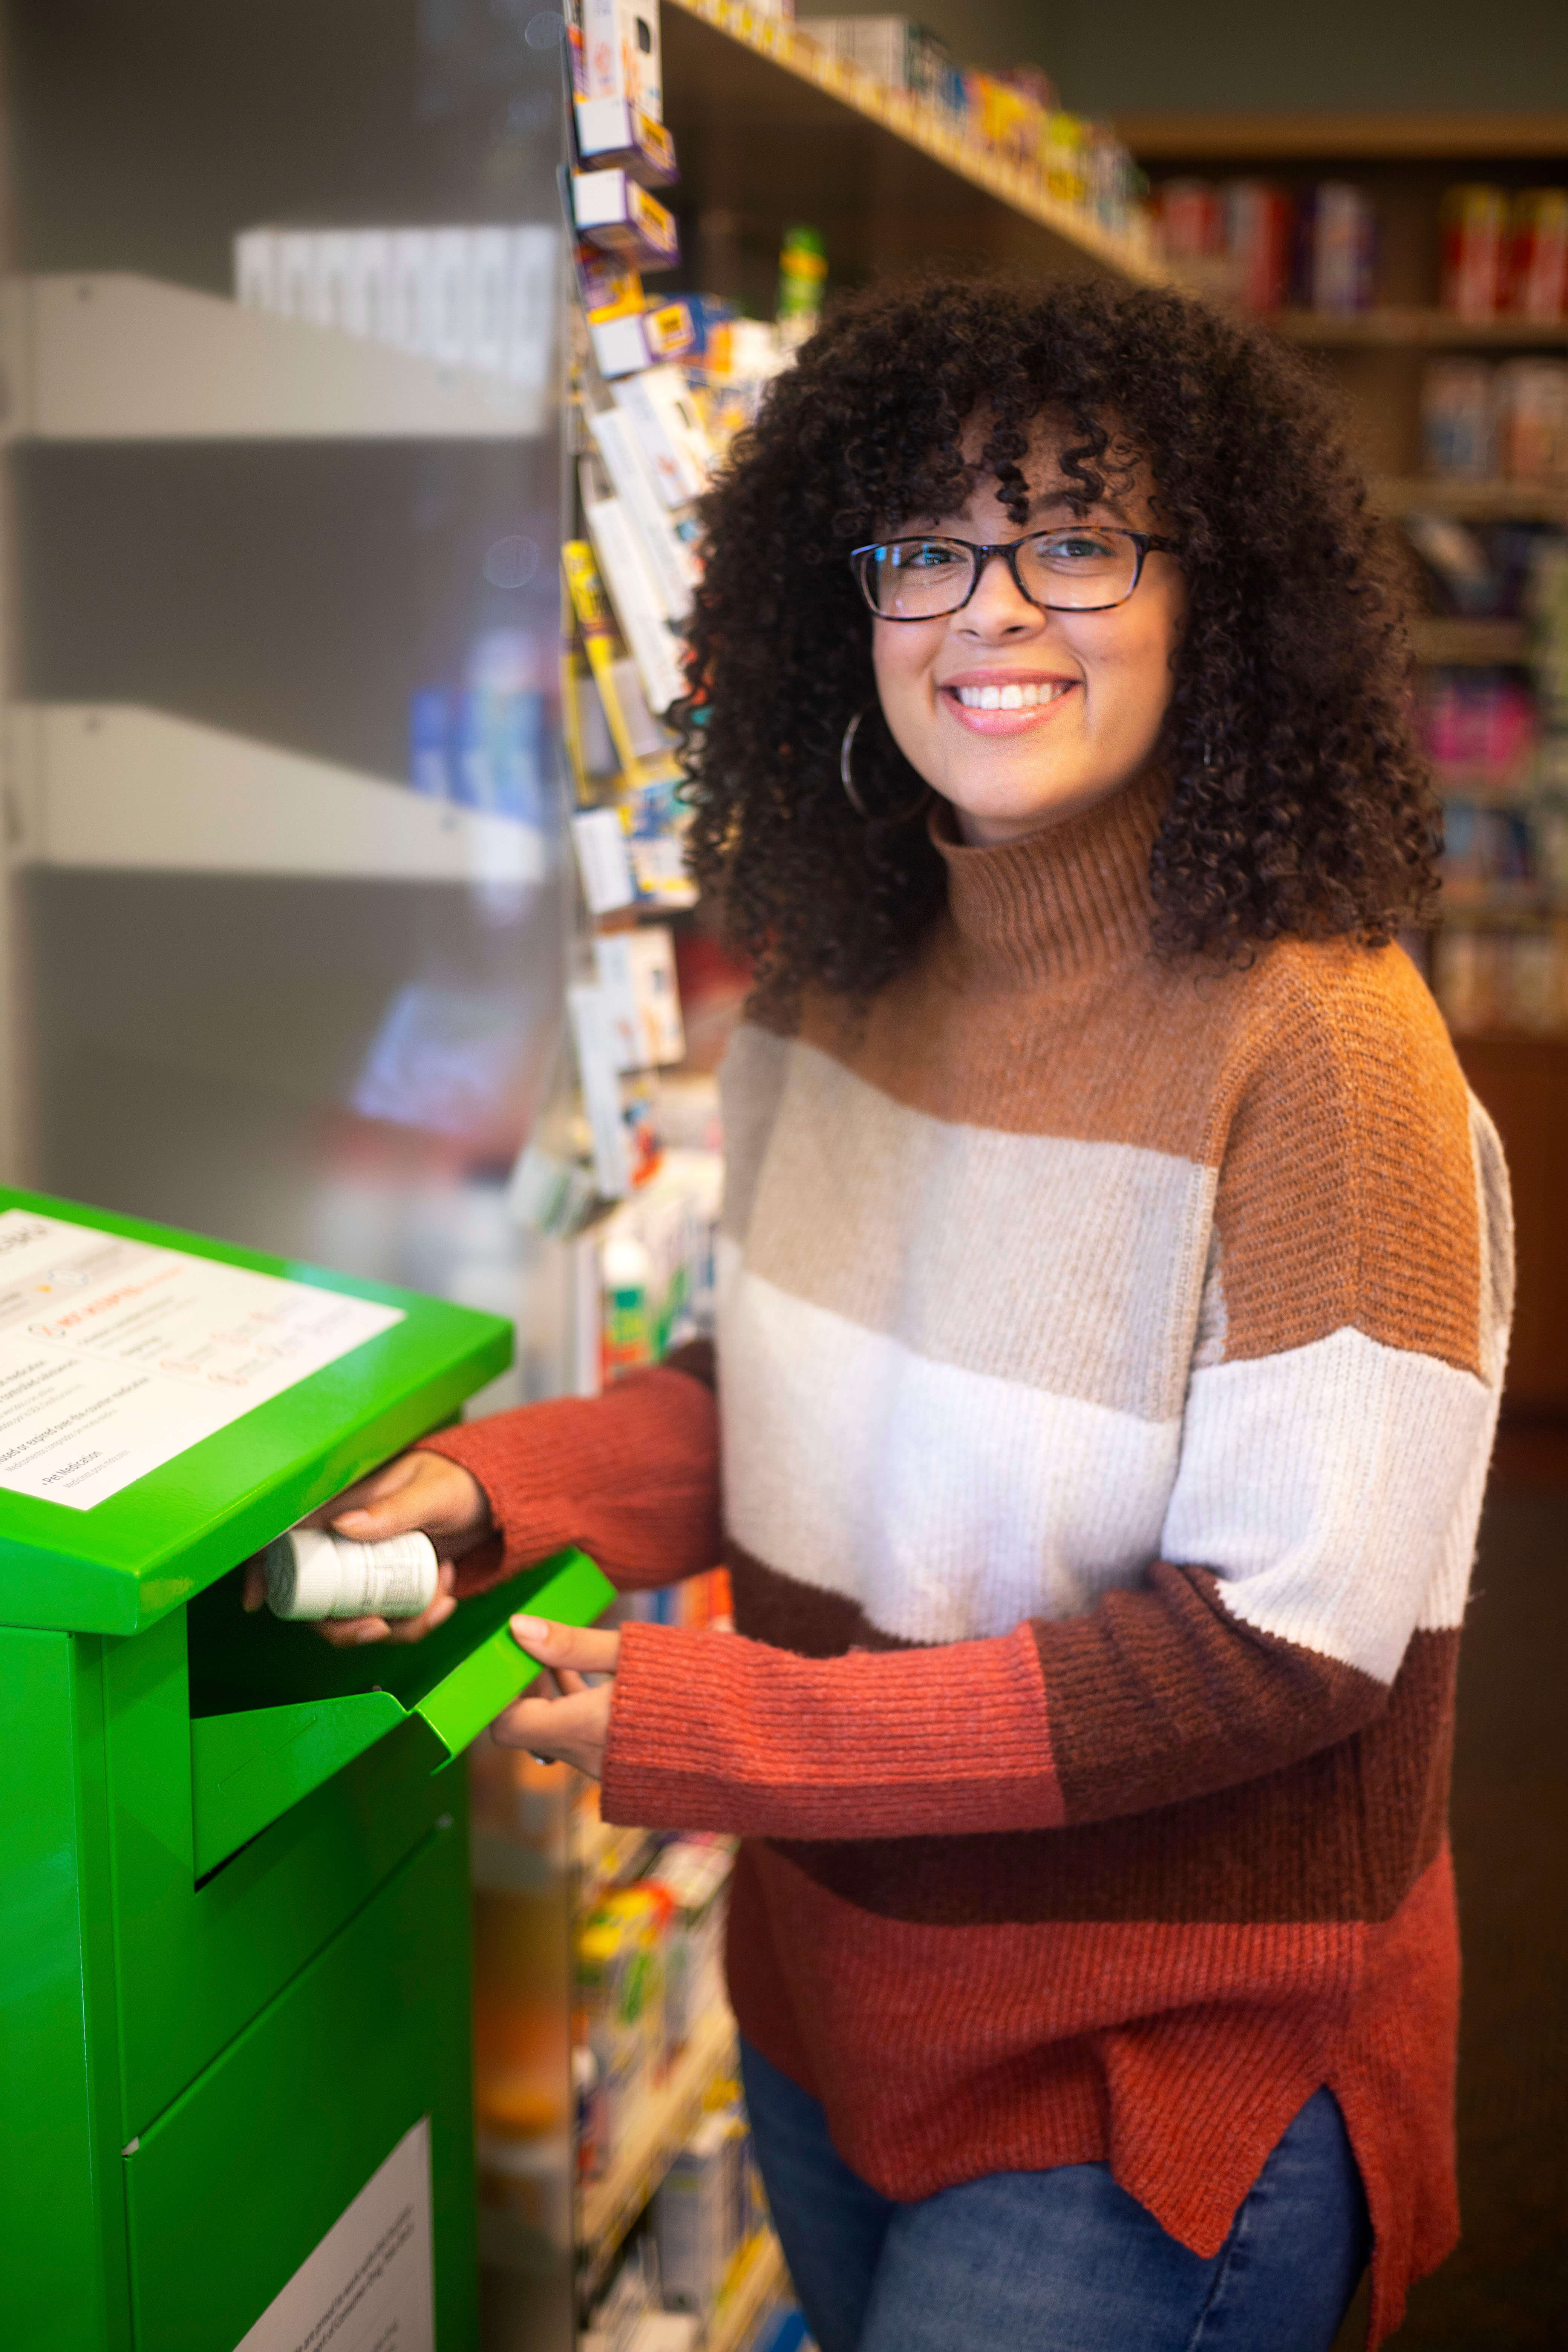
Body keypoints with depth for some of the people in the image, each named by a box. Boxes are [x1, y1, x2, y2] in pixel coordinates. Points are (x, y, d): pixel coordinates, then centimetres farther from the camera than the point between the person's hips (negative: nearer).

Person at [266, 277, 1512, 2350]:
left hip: (1168, 2082, -6)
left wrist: (704, 1728, -23)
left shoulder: (1315, 1046, -23)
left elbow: (1291, 1641, -24)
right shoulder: (838, 988, -1)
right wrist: (493, 1489, -8)